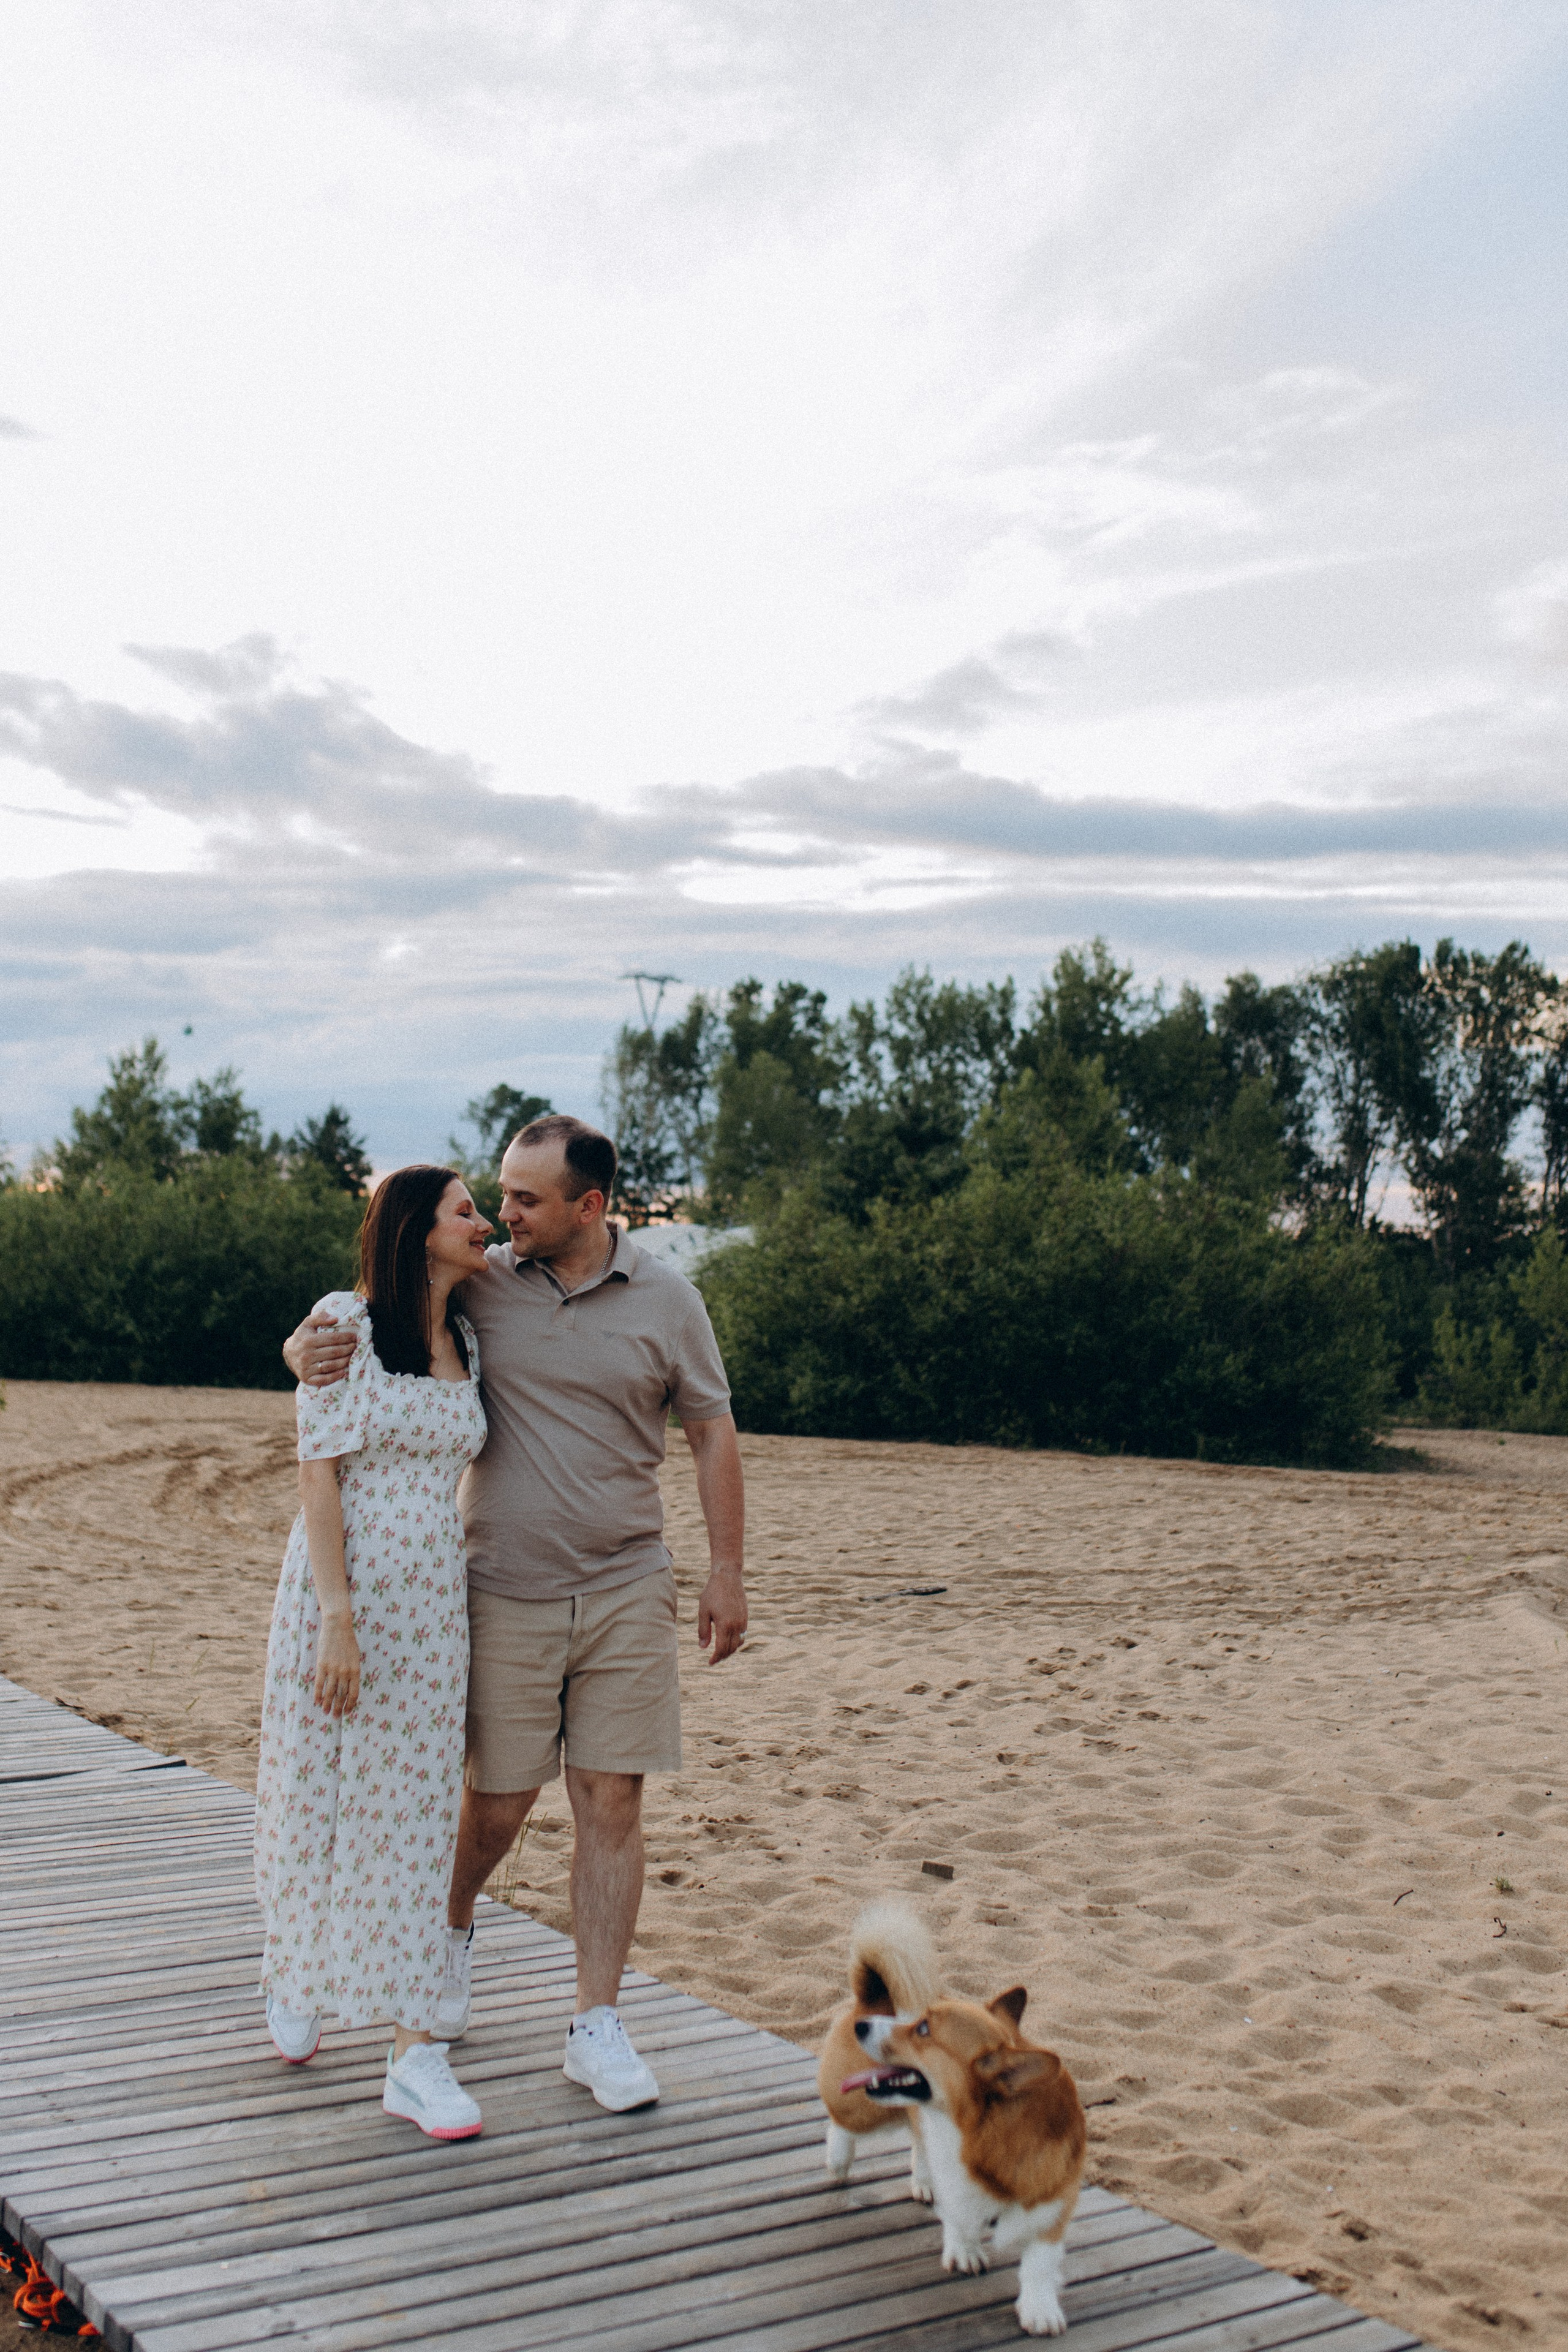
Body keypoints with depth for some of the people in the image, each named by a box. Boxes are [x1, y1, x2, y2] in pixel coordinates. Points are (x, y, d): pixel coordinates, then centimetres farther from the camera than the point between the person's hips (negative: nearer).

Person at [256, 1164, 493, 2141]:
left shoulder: (467, 1342, 9)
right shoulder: (345, 1323, -8)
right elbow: (319, 1474, -12)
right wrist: (338, 1618, -18)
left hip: (435, 1602, 5)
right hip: (341, 1587, -4)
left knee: (417, 1817, 3)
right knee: (318, 1796, 8)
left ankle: (415, 2049, 7)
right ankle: (293, 1972, 37)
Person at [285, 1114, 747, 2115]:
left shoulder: (666, 1300, -1)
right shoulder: (477, 1283, -2)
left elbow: (712, 1434, 6)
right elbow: (356, 1328, 5)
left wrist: (728, 1570, 2)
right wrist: (308, 1349, -20)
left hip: (627, 1592, 0)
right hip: (507, 1595, 0)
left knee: (612, 1806, 1)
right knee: (498, 1804, 8)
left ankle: (598, 2027, 13)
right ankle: (455, 1925, 42)